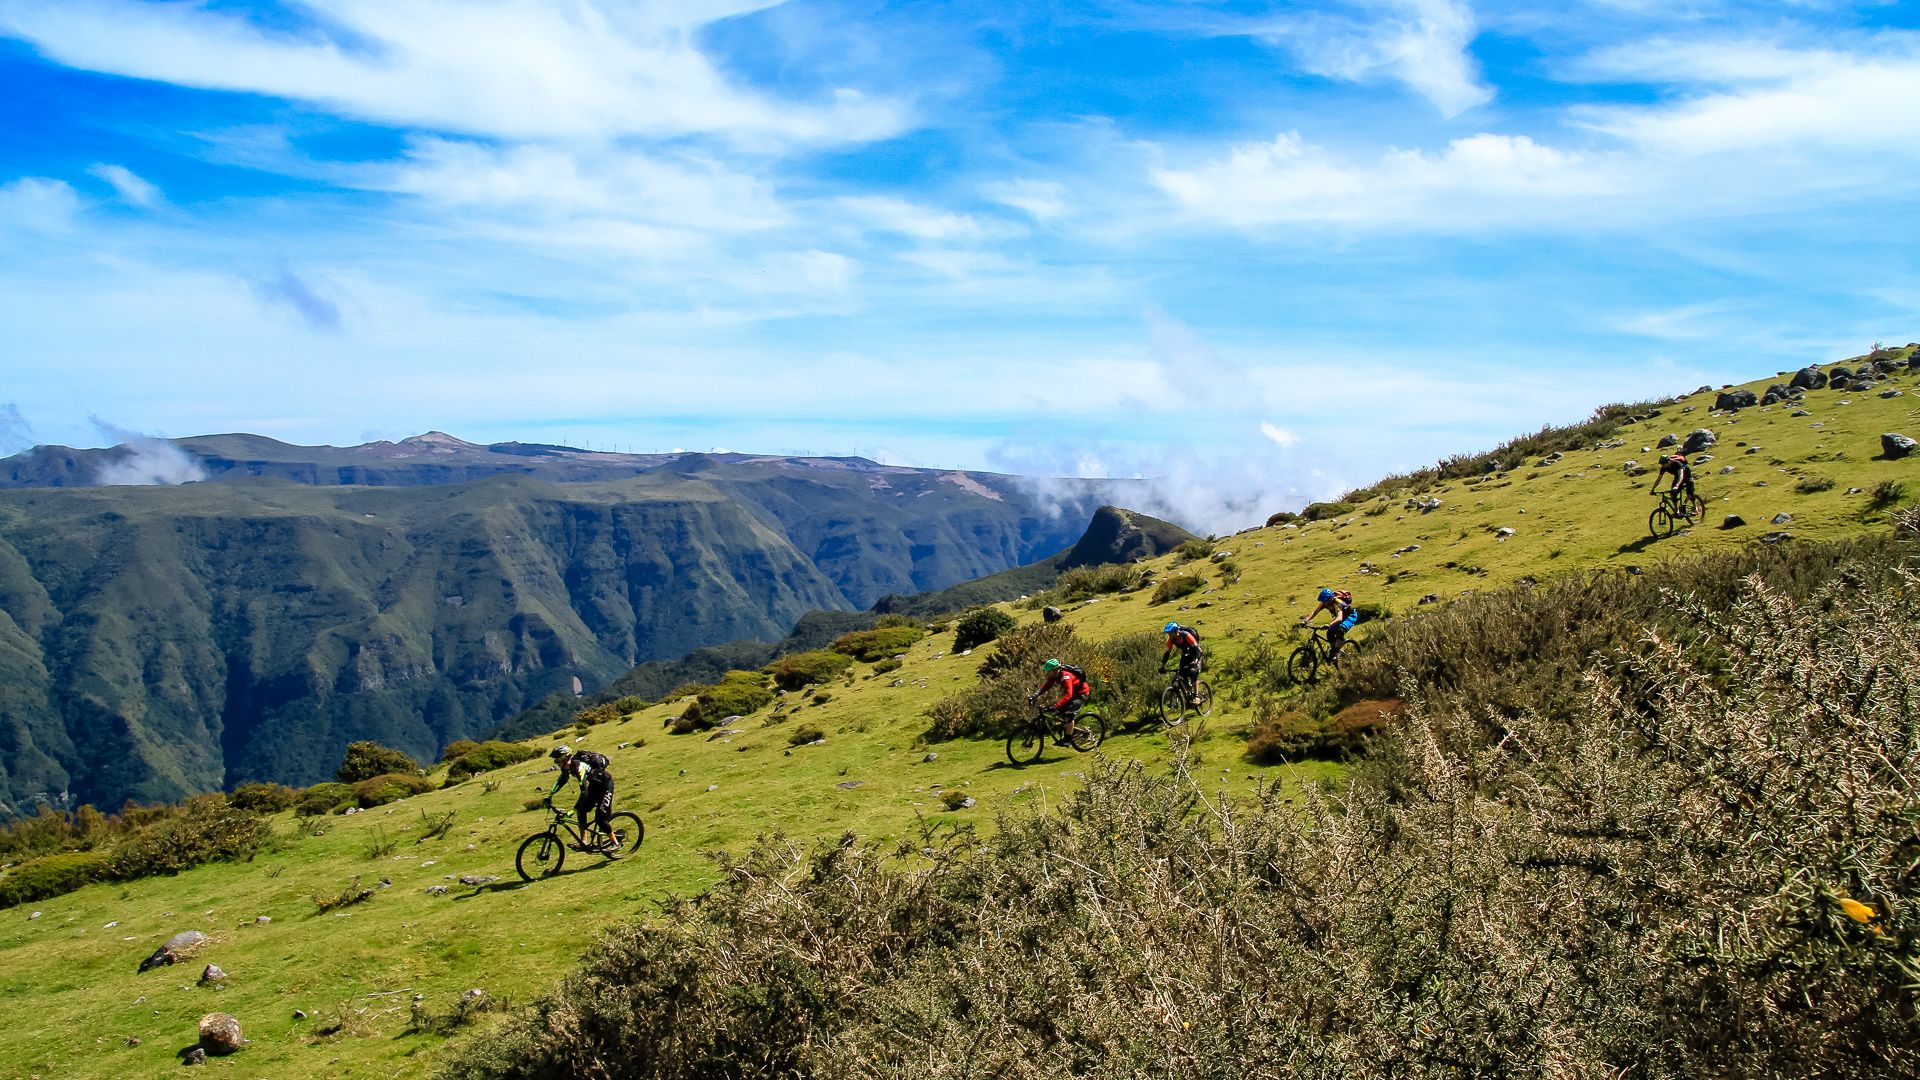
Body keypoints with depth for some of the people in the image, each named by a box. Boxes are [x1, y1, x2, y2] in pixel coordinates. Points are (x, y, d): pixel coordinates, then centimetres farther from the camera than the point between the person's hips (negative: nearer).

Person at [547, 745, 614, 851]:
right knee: (581, 810, 1)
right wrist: (550, 795, 5)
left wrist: (573, 810, -42)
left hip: (605, 785, -9)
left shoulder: (579, 766, -35)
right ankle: (583, 843, 5)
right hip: (594, 784, 9)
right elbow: (562, 780, 12)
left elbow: (584, 792, -39)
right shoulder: (566, 766, -9)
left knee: (600, 818, -11)